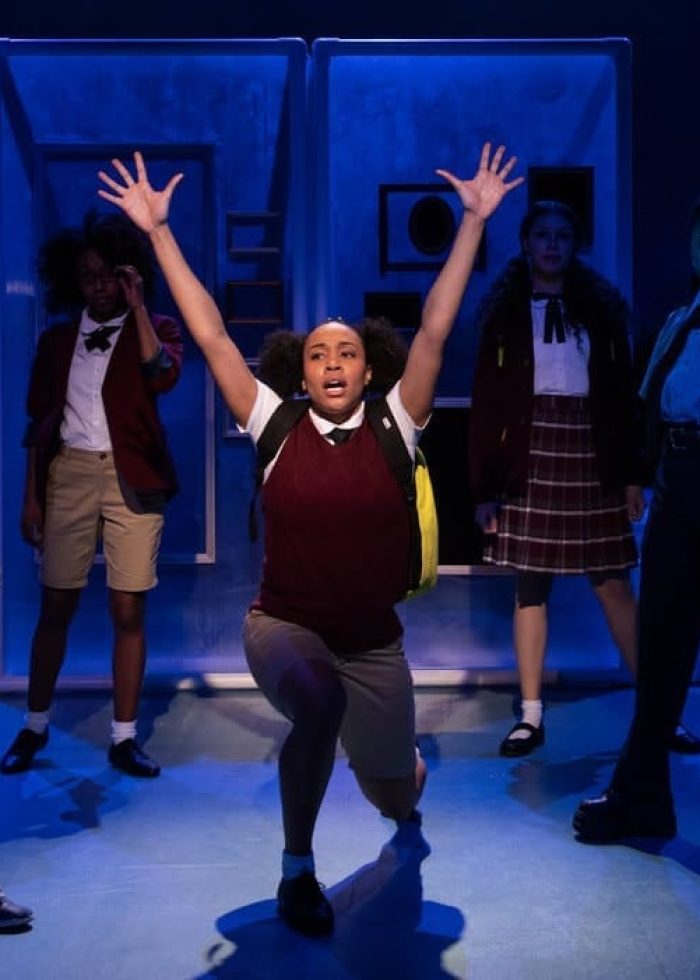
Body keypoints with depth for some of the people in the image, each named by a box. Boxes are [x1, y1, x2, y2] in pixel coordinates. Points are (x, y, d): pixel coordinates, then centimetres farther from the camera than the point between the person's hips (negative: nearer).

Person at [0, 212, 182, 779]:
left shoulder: (156, 328, 5)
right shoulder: (58, 339, 11)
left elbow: (163, 376, -19)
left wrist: (137, 304, -14)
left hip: (131, 478, -2)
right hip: (70, 475, 2)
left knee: (129, 611, -1)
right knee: (56, 606, 6)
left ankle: (124, 737, 9)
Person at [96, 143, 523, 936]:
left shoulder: (394, 426, -4)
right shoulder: (276, 427, -4)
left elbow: (434, 330, -8)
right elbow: (212, 337, -6)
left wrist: (473, 222, -11)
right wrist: (158, 232, -7)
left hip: (373, 642, 2)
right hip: (283, 627, -2)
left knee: (389, 790, 6)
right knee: (318, 699, -35)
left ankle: (404, 801, 50)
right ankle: (297, 868, -10)